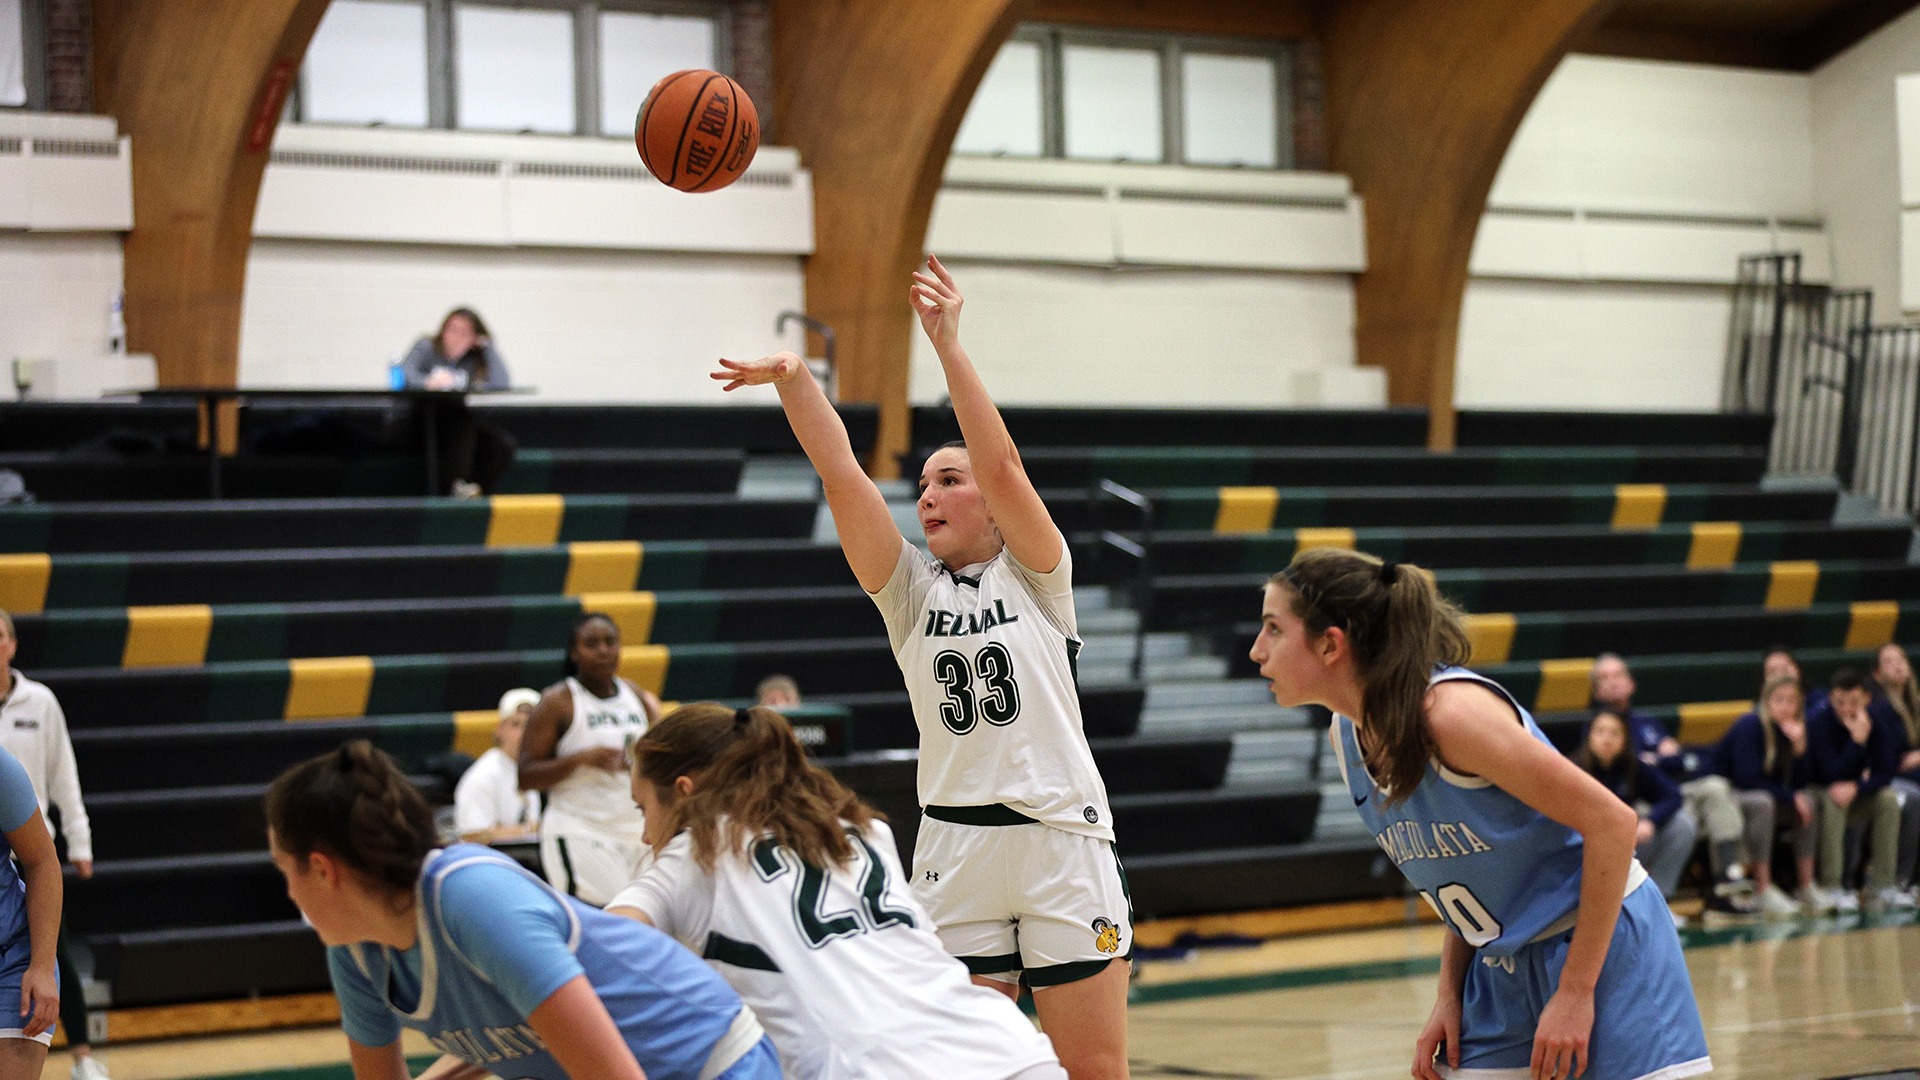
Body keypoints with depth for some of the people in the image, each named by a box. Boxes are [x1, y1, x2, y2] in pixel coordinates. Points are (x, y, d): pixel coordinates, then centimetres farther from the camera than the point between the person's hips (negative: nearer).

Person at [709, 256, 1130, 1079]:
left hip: (1063, 836, -3)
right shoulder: (910, 591, 10)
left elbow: (1003, 464, -13)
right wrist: (793, 379, -14)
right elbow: (843, 480, -2)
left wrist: (947, 344, -18)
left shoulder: (1035, 574, 3)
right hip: (954, 847, 3)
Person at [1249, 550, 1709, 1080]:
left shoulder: (1452, 713, -24)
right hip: (1501, 971, 8)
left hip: (1599, 954, -8)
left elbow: (1611, 822, -22)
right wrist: (1449, 994, 3)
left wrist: (1574, 992, -20)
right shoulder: (1347, 735, 1)